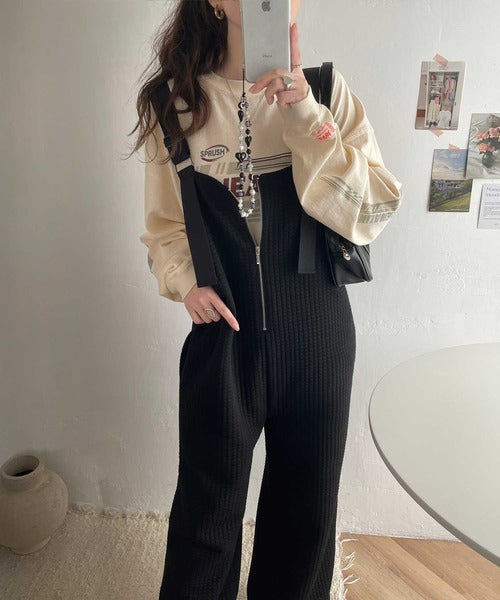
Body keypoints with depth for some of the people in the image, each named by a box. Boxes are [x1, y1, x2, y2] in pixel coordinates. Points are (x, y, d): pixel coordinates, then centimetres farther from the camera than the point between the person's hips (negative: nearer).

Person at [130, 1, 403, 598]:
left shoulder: (326, 90, 1)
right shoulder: (177, 103, 2)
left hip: (316, 335, 1)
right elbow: (164, 223, 8)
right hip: (222, 332, 0)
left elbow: (374, 212, -8)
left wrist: (305, 115, -17)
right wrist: (185, 281, -11)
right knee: (206, 509, 13)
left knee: (307, 504, 18)